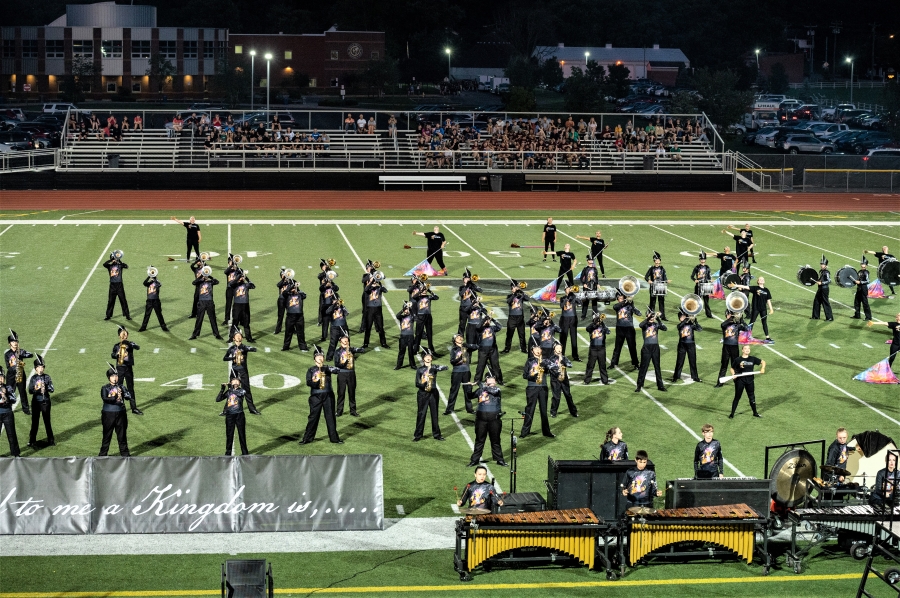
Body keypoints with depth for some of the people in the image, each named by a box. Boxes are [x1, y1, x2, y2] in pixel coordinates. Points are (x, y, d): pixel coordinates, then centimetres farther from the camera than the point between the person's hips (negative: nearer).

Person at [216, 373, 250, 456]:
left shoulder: (242, 391, 2)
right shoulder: (228, 391, 8)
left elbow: (240, 393, -23)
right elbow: (217, 399, 2)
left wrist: (231, 389, -21)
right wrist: (222, 389, -7)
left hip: (239, 415, -2)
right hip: (229, 415, 2)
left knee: (242, 434, 4)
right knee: (229, 435, 5)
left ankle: (244, 452, 14)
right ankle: (228, 453, 14)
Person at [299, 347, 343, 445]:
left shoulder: (327, 368, 6)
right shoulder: (311, 370, 3)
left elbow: (337, 371, -11)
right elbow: (308, 382, -7)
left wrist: (325, 368, -25)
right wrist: (315, 382, -27)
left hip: (328, 396, 1)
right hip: (315, 396, -1)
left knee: (330, 417, 5)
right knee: (313, 417, 1)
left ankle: (334, 438, 13)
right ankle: (307, 438, 9)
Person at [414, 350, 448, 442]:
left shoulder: (434, 368, 2)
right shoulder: (420, 370, -2)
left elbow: (445, 367, -16)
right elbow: (417, 384, -5)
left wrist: (437, 368, -34)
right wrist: (423, 382, -25)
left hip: (433, 393, 2)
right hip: (423, 394, -2)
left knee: (434, 414, 9)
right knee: (421, 414, -1)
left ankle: (437, 434, 19)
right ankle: (417, 435, 6)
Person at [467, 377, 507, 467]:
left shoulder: (497, 390, 3)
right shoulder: (480, 390, 8)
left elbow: (493, 391, -19)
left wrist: (484, 386, -16)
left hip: (494, 419, -1)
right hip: (481, 418, 1)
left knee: (495, 440, 7)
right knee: (479, 440, 8)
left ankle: (499, 459, 17)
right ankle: (475, 459, 15)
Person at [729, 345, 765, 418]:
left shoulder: (752, 359, 0)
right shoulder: (738, 360, -8)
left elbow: (763, 362, 9)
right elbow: (732, 368, 1)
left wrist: (762, 368, -7)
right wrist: (733, 374, -18)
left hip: (749, 380, 3)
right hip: (740, 381, -3)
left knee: (752, 397, 13)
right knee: (737, 397, 3)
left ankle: (755, 413, 28)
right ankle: (732, 414, 12)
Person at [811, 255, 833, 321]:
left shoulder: (826, 272, -16)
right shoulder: (821, 271, 10)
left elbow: (829, 281, -21)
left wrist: (821, 283, -23)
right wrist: (817, 281, 8)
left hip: (824, 289, -10)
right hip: (820, 289, 10)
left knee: (825, 303, -5)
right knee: (816, 302, 16)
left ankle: (830, 317, 0)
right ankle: (815, 316, 27)